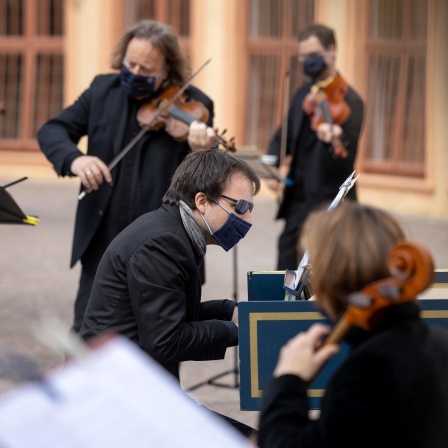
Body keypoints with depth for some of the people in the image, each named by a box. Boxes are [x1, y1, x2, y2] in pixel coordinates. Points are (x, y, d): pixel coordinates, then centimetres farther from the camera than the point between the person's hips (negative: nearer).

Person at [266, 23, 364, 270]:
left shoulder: (349, 102, -14)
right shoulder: (304, 93, 9)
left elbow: (344, 162, -22)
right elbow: (285, 134, 17)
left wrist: (331, 142, -45)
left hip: (329, 204, -7)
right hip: (297, 199, 7)